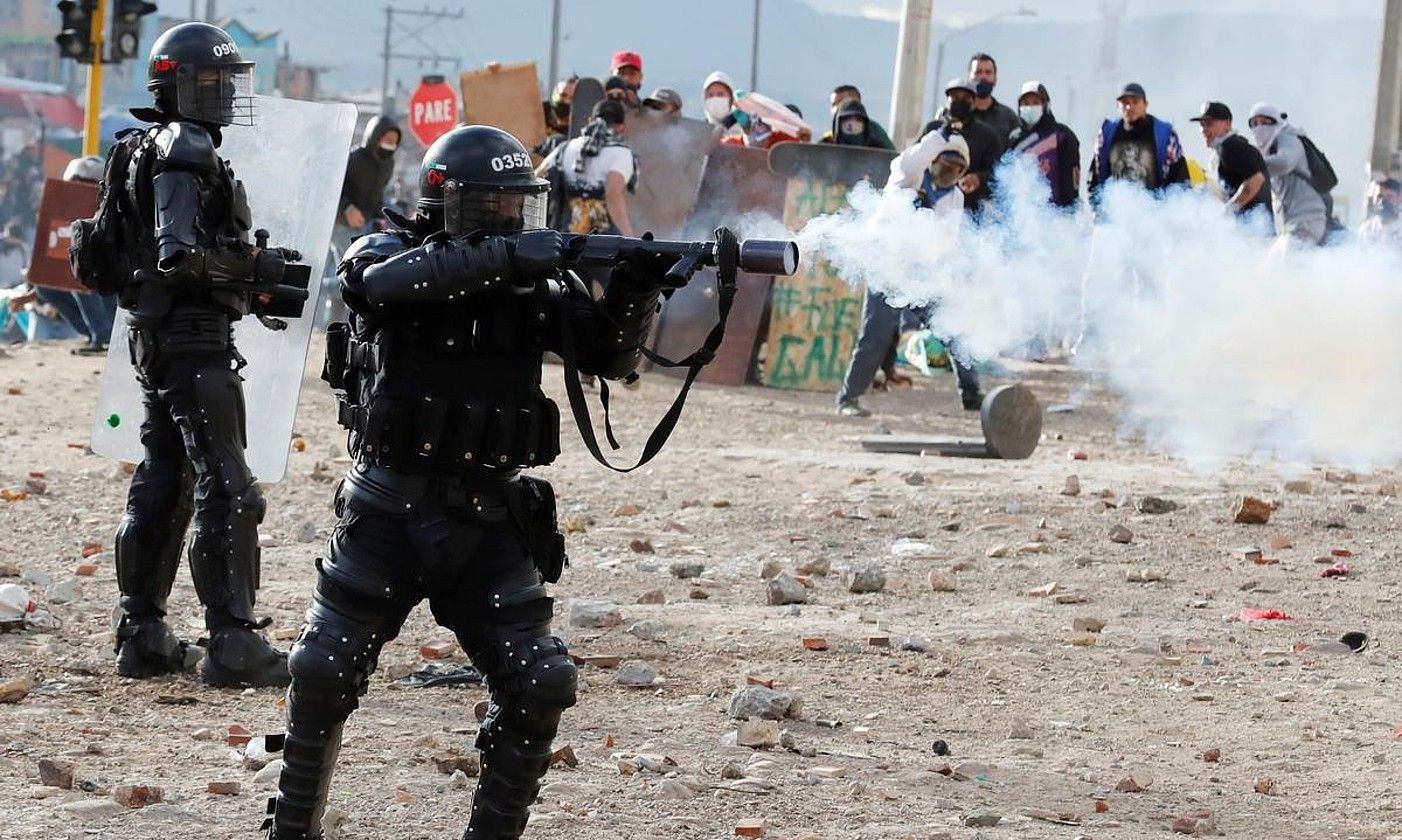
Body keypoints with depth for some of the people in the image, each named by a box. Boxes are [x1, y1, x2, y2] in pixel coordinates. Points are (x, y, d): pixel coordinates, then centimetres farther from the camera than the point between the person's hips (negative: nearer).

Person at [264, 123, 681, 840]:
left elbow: (608, 356, 1)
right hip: (388, 513, -3)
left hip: (490, 522, 3)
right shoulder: (387, 252, -4)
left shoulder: (535, 284, 6)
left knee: (539, 687, -7)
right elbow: (383, 278, -28)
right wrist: (503, 256, -32)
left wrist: (635, 294, -21)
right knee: (325, 673, -1)